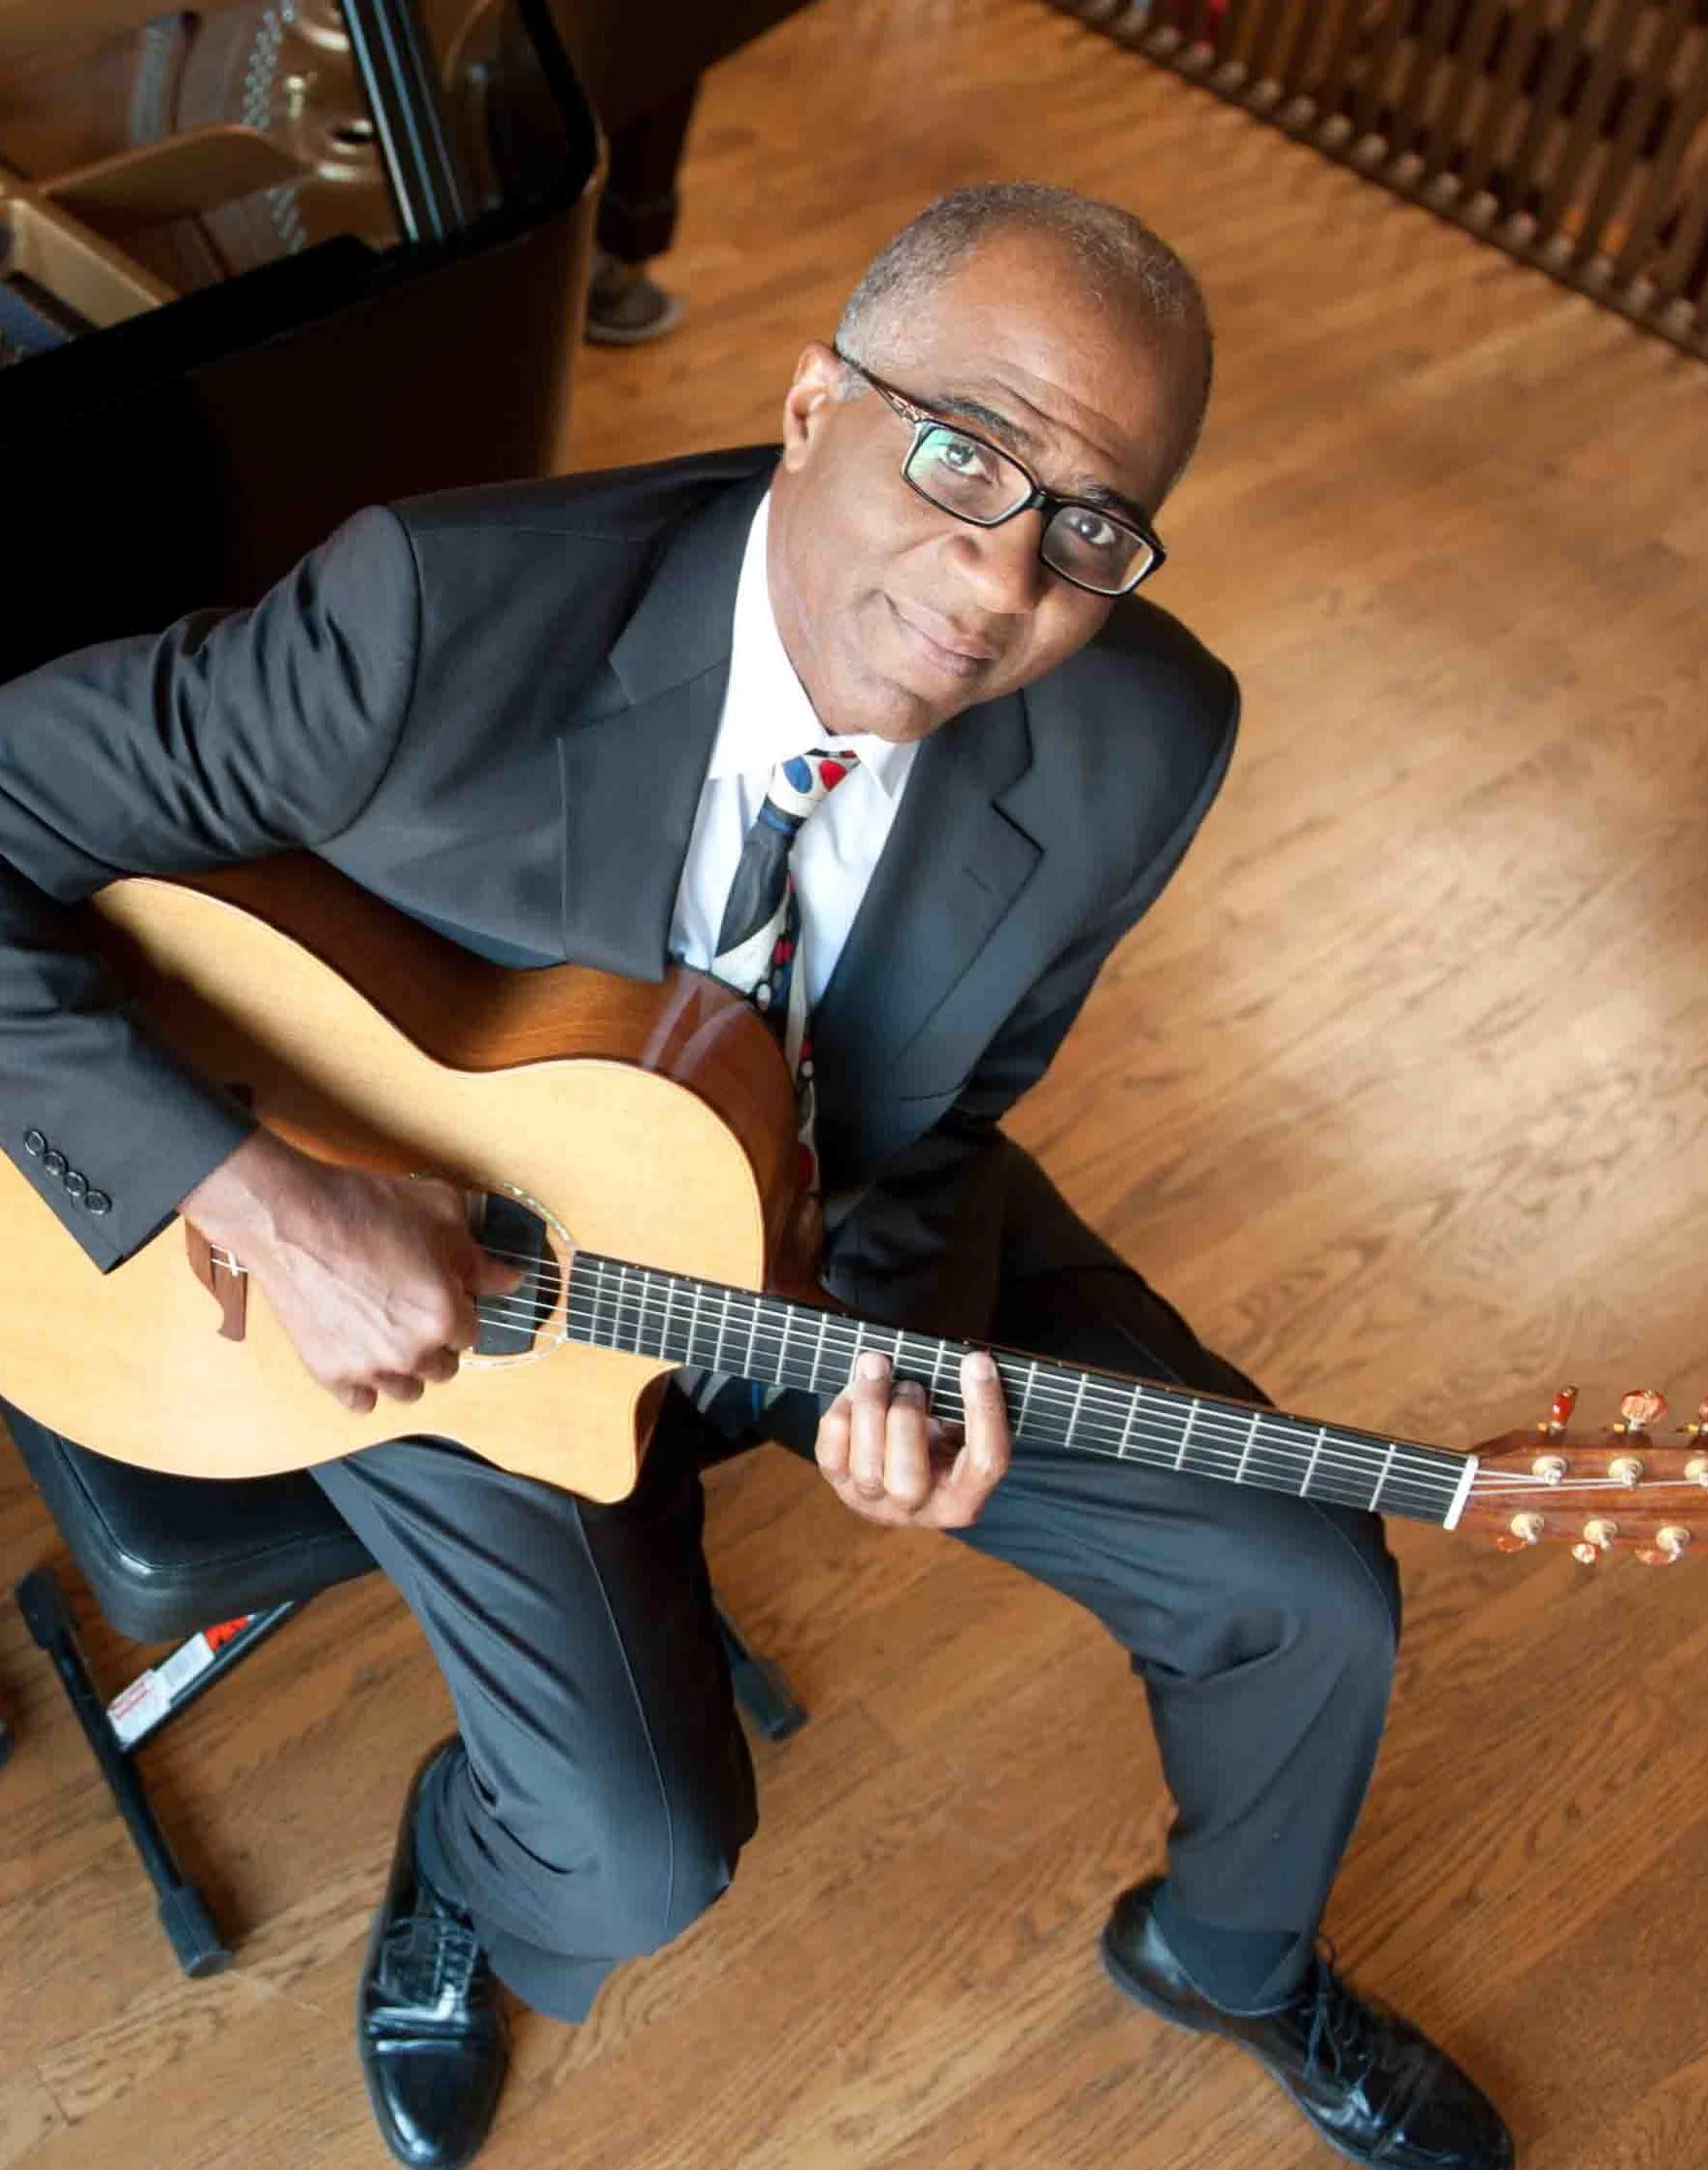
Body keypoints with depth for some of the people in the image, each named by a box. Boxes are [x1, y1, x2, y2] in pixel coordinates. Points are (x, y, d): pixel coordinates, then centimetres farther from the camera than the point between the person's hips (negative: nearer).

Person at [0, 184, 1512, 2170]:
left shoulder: (1137, 744, -20)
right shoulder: (451, 609, -32)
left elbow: (947, 1116, -5)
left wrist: (902, 1350, -23)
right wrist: (267, 1200, -32)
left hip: (853, 1249, 4)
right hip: (435, 1274, -3)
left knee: (1312, 1595, 2)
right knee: (639, 1861, -17)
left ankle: (1229, 1956, 37)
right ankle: (465, 1863, 25)